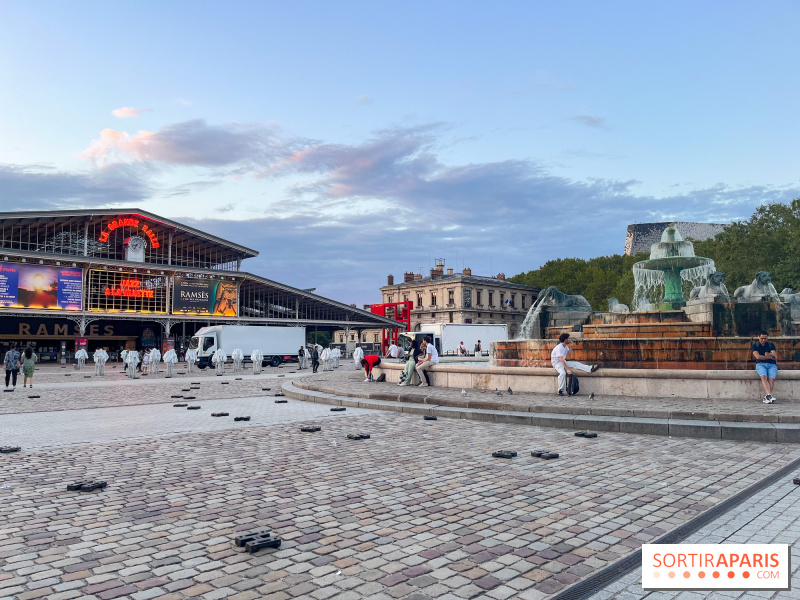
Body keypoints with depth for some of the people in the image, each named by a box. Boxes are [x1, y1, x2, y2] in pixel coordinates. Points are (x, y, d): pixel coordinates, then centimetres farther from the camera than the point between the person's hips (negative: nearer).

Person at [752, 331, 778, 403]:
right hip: (760, 364, -1)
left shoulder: (771, 345, 13)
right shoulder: (755, 346, 10)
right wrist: (770, 357, -4)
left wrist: (772, 355, -22)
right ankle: (769, 395, -47)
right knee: (764, 376, -33)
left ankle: (767, 397, -32)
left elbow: (775, 357, -1)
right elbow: (758, 356, -6)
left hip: (771, 365, 1)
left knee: (771, 378, -29)